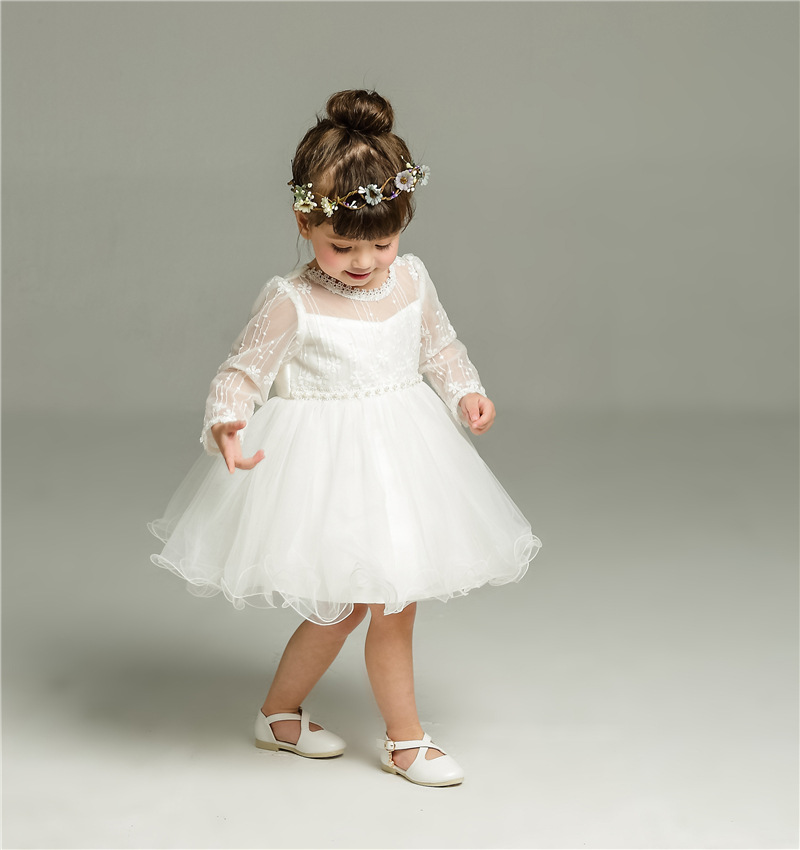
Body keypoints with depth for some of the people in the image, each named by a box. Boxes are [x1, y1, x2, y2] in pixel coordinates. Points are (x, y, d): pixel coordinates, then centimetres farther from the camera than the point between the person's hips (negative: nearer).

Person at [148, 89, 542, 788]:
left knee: (348, 604, 13)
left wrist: (466, 391, -1)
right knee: (388, 603, -3)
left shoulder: (412, 279, 0)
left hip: (400, 450, 6)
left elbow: (439, 345, 16)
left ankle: (280, 713, 31)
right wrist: (226, 425, -30)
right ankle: (405, 740, 17)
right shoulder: (291, 303, -16)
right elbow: (242, 372, -11)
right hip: (329, 461, -6)